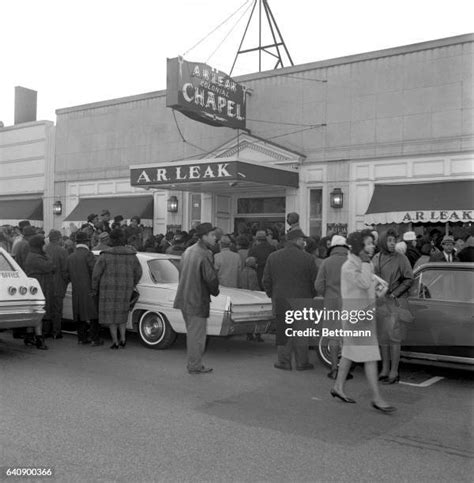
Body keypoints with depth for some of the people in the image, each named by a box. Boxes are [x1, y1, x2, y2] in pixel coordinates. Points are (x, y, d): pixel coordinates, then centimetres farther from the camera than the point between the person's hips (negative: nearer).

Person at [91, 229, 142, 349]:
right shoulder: (132, 255, -1)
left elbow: (96, 274, -10)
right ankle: (122, 339, 10)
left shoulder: (105, 255, -11)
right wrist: (131, 286, 22)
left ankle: (115, 342, 9)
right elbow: (138, 273, 7)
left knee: (110, 314, 9)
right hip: (125, 289, 3)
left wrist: (94, 290, 3)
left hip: (109, 289, -3)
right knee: (121, 313, 20)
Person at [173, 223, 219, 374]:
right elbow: (211, 278, -21)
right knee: (197, 334, 2)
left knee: (192, 332, 19)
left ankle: (192, 362, 29)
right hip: (197, 300, -9)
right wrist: (215, 291, -1)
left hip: (184, 298, 9)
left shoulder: (188, 251, 10)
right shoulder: (204, 255, -18)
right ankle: (195, 366, 10)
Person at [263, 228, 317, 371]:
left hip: (280, 301, 2)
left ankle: (284, 361, 14)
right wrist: (311, 296, 14)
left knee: (283, 331, 10)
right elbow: (314, 281, -1)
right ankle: (302, 362, 16)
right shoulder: (307, 258, -6)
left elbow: (266, 281, 6)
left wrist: (272, 295, 18)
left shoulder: (273, 257, 2)